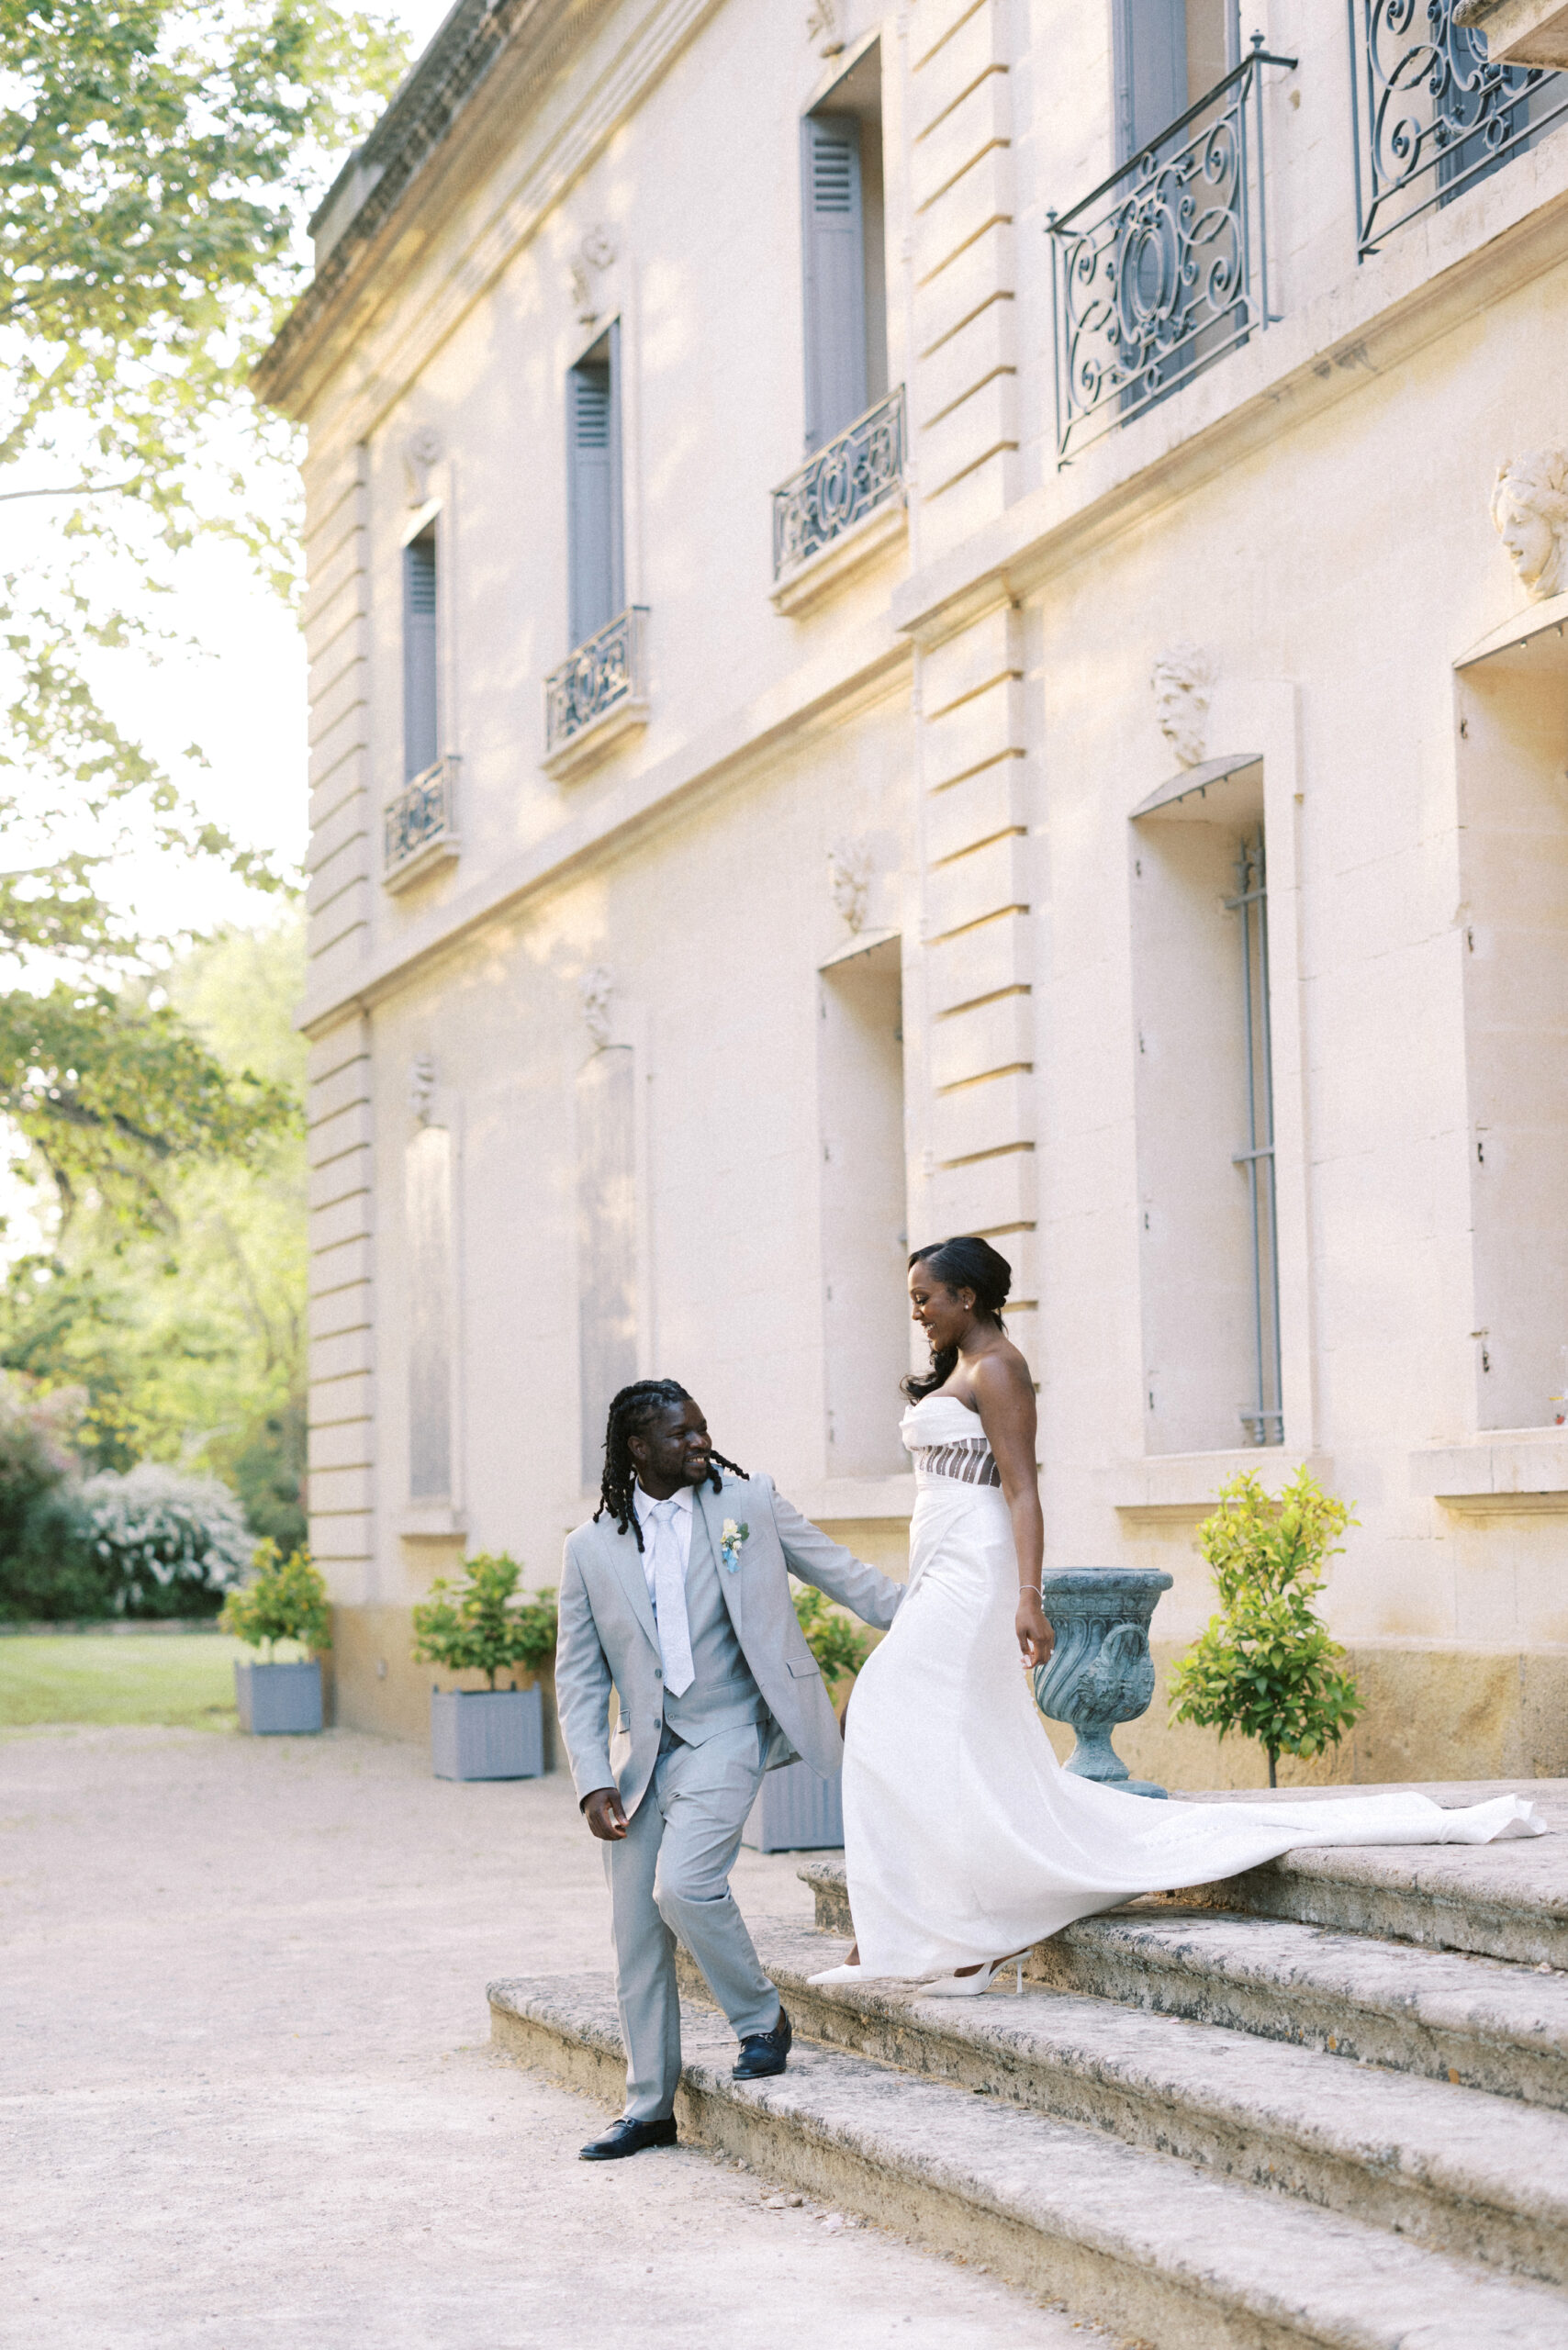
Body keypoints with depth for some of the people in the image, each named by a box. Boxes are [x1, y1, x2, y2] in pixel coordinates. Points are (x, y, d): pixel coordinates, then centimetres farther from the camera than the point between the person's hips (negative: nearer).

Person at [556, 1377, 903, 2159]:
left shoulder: (748, 1501, 0)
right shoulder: (592, 1548, 3)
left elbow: (843, 1574, 9)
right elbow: (579, 1676, 5)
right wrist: (593, 1784, -3)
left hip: (727, 1735, -3)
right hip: (643, 1753, 3)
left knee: (683, 1887, -23)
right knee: (636, 1934, 5)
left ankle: (760, 2018, 3)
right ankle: (649, 2109, 19)